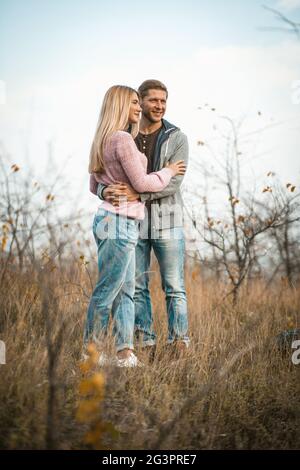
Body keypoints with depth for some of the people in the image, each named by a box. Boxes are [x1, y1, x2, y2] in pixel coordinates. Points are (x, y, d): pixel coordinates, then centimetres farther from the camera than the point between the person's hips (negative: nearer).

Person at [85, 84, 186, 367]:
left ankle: (125, 351, 11)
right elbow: (141, 183, -15)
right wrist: (168, 172, 1)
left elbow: (94, 186, 22)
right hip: (120, 221, -10)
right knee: (107, 290, -2)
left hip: (108, 218, 10)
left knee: (126, 291, 10)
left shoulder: (103, 141, 16)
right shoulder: (122, 139, -14)